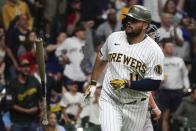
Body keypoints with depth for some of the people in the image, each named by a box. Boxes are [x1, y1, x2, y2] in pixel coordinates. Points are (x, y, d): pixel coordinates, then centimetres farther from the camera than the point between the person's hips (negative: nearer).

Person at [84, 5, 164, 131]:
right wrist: (93, 84, 17)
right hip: (110, 100, 1)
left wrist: (127, 83, -24)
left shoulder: (154, 50, -14)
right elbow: (101, 59, 18)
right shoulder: (114, 38, 0)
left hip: (135, 106, -1)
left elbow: (154, 84, -16)